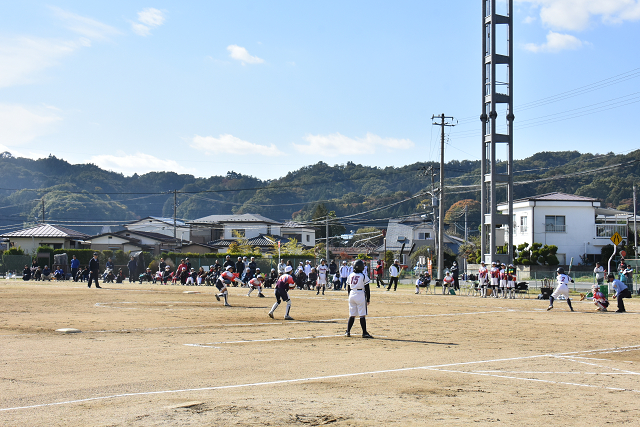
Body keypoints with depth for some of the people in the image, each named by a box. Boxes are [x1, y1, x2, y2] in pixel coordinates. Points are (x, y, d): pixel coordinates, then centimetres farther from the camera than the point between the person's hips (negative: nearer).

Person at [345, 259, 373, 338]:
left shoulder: (350, 275, 7)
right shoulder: (363, 276, -7)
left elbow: (348, 288, 13)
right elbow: (367, 289, -6)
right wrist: (368, 299, 1)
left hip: (351, 295, 5)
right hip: (360, 295, -5)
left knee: (352, 315, 12)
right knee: (362, 315, -3)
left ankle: (348, 332, 10)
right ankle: (364, 333, -3)